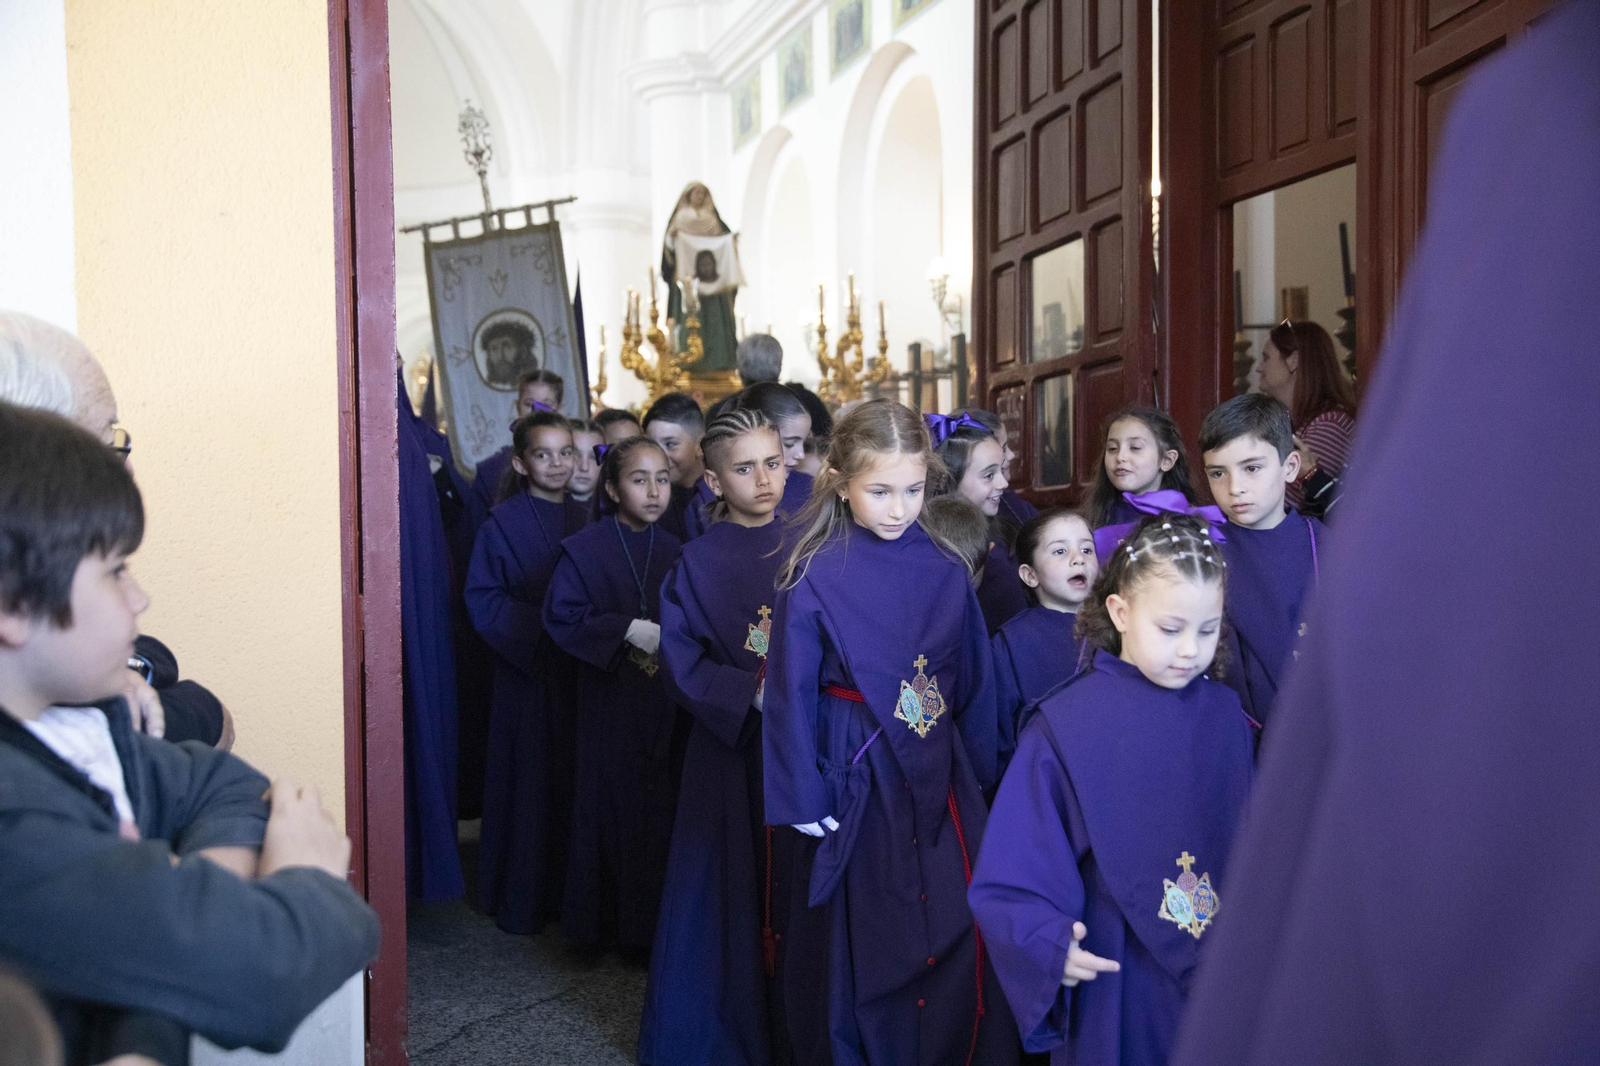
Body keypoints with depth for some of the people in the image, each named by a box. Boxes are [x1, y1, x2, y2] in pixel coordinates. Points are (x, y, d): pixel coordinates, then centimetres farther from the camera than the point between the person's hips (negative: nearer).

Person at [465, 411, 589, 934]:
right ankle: (520, 900, 14)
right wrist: (542, 624, -15)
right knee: (527, 782, 1)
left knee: (577, 781, 6)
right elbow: (482, 600, -8)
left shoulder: (585, 519, 9)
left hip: (579, 671, 4)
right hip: (526, 671, -4)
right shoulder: (504, 523, -5)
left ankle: (571, 892, 19)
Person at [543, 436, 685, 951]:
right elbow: (560, 616, -11)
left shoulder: (673, 552, 7)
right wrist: (628, 630, -17)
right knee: (611, 807, 1)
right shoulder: (586, 549, -6)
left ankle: (653, 923, 18)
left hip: (664, 704, 4)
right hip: (609, 701, -4)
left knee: (661, 808, 5)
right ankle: (603, 921, 17)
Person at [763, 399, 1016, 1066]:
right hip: (857, 781, -2)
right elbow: (790, 693, -8)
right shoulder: (813, 578, -9)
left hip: (939, 781, 3)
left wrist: (977, 776, 8)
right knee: (863, 951, 10)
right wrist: (804, 797, -9)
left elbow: (974, 683, 7)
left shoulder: (946, 573, 0)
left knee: (960, 943, 2)